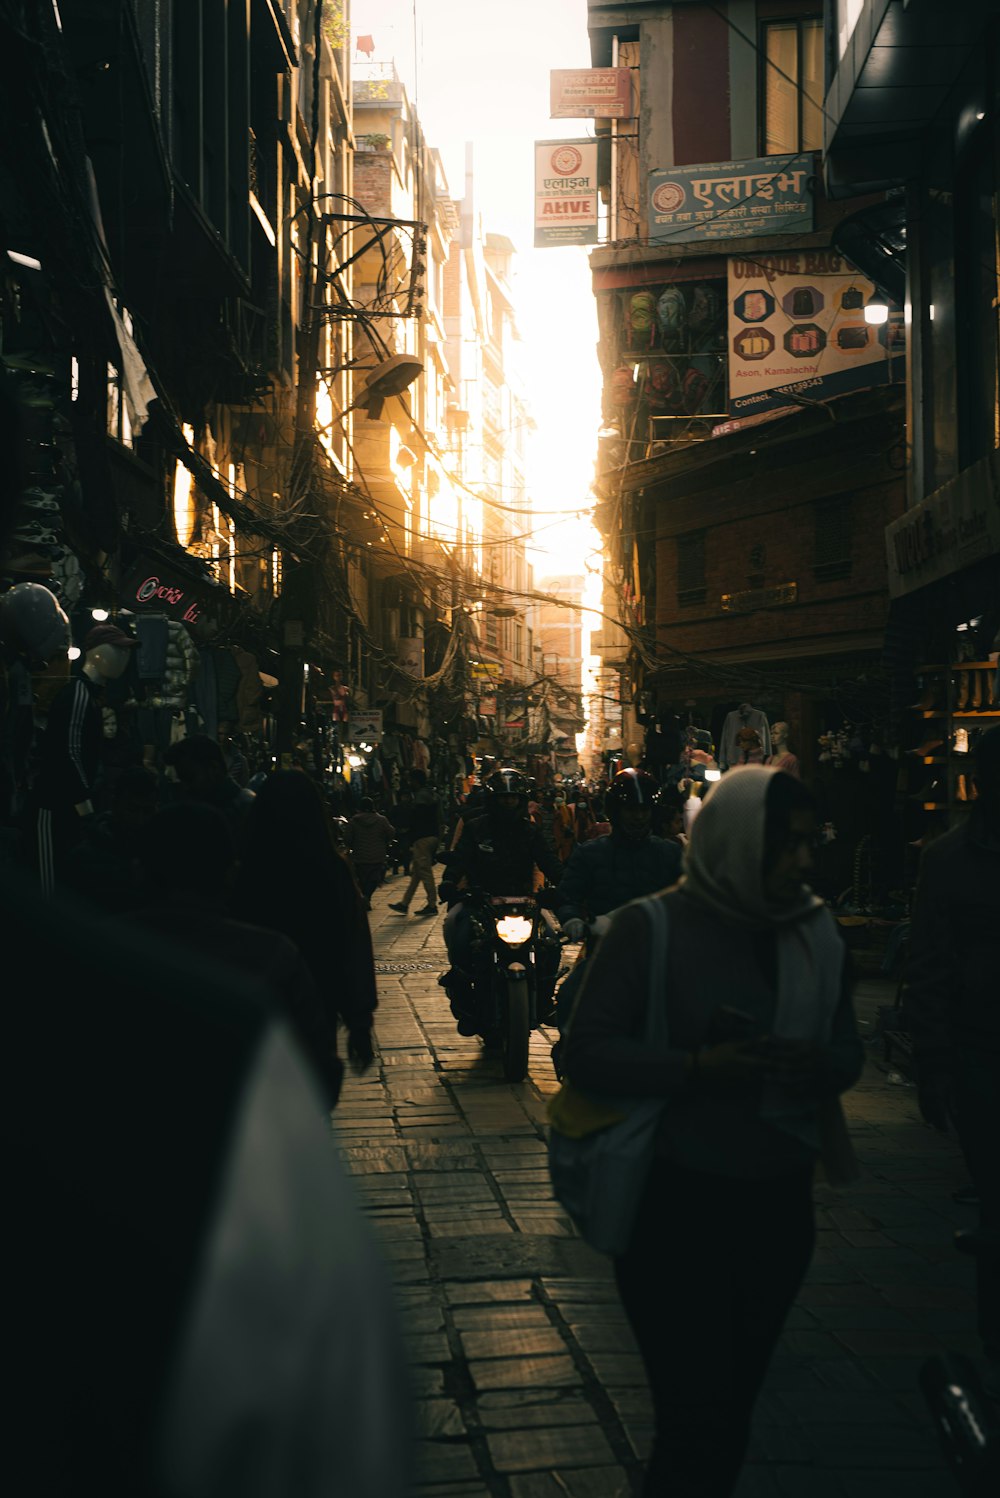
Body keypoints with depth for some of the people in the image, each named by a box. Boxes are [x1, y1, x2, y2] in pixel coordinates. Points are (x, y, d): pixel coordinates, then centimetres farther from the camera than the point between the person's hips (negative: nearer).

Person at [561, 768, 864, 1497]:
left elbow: (849, 1049, 10)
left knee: (734, 1405, 18)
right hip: (678, 1206, -5)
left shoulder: (818, 931, 3)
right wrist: (699, 1067, -26)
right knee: (696, 1418, -5)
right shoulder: (653, 928, -12)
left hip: (779, 1205, 5)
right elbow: (586, 1052, -13)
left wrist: (821, 1066, -14)